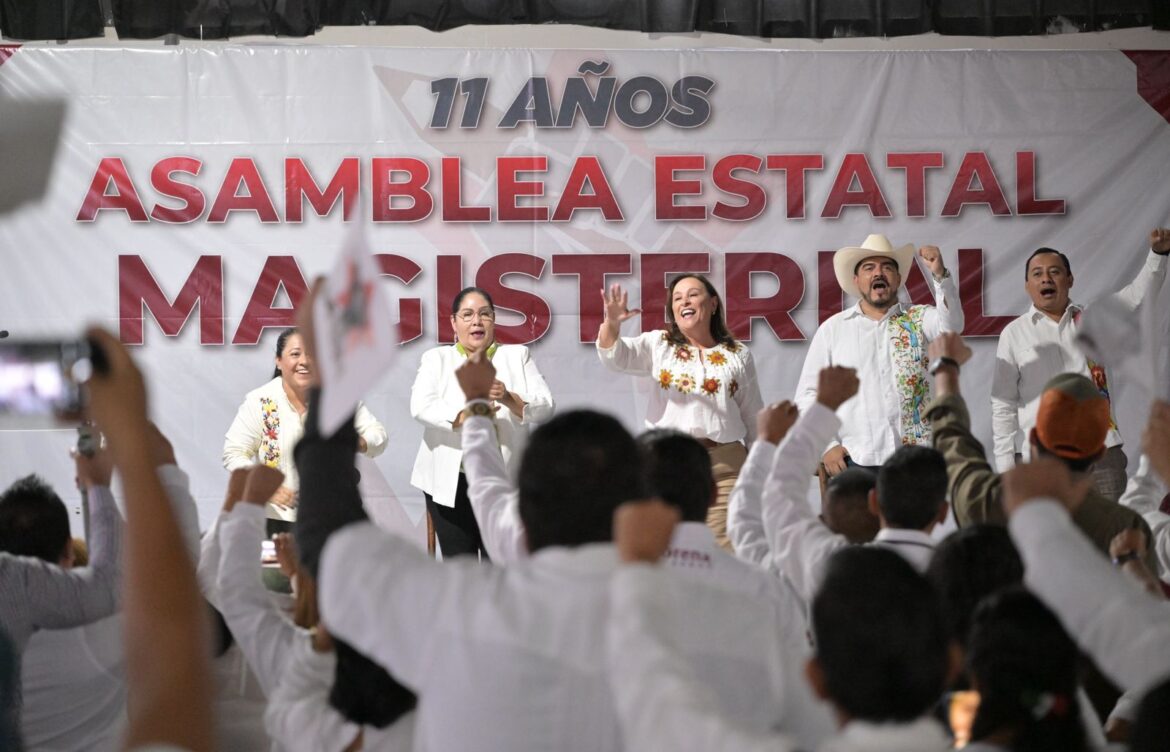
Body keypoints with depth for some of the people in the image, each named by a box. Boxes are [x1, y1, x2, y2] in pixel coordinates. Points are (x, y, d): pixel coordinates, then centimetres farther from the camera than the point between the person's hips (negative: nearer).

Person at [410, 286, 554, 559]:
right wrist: (466, 418, -27)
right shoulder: (436, 359, 8)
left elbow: (544, 408, 0)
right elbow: (421, 406, -9)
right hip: (451, 481, 0)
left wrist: (509, 398, -21)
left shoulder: (518, 356, 11)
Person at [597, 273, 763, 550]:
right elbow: (615, 356, -8)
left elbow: (754, 418, 18)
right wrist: (611, 323, -29)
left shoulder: (738, 354, 12)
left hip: (726, 466, 1)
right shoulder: (658, 345, 9)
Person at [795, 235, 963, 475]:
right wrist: (827, 445, -1)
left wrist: (939, 275, -25)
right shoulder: (832, 329, 10)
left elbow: (952, 325, -11)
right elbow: (809, 394, 10)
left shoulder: (919, 319, 11)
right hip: (856, 461, 0)